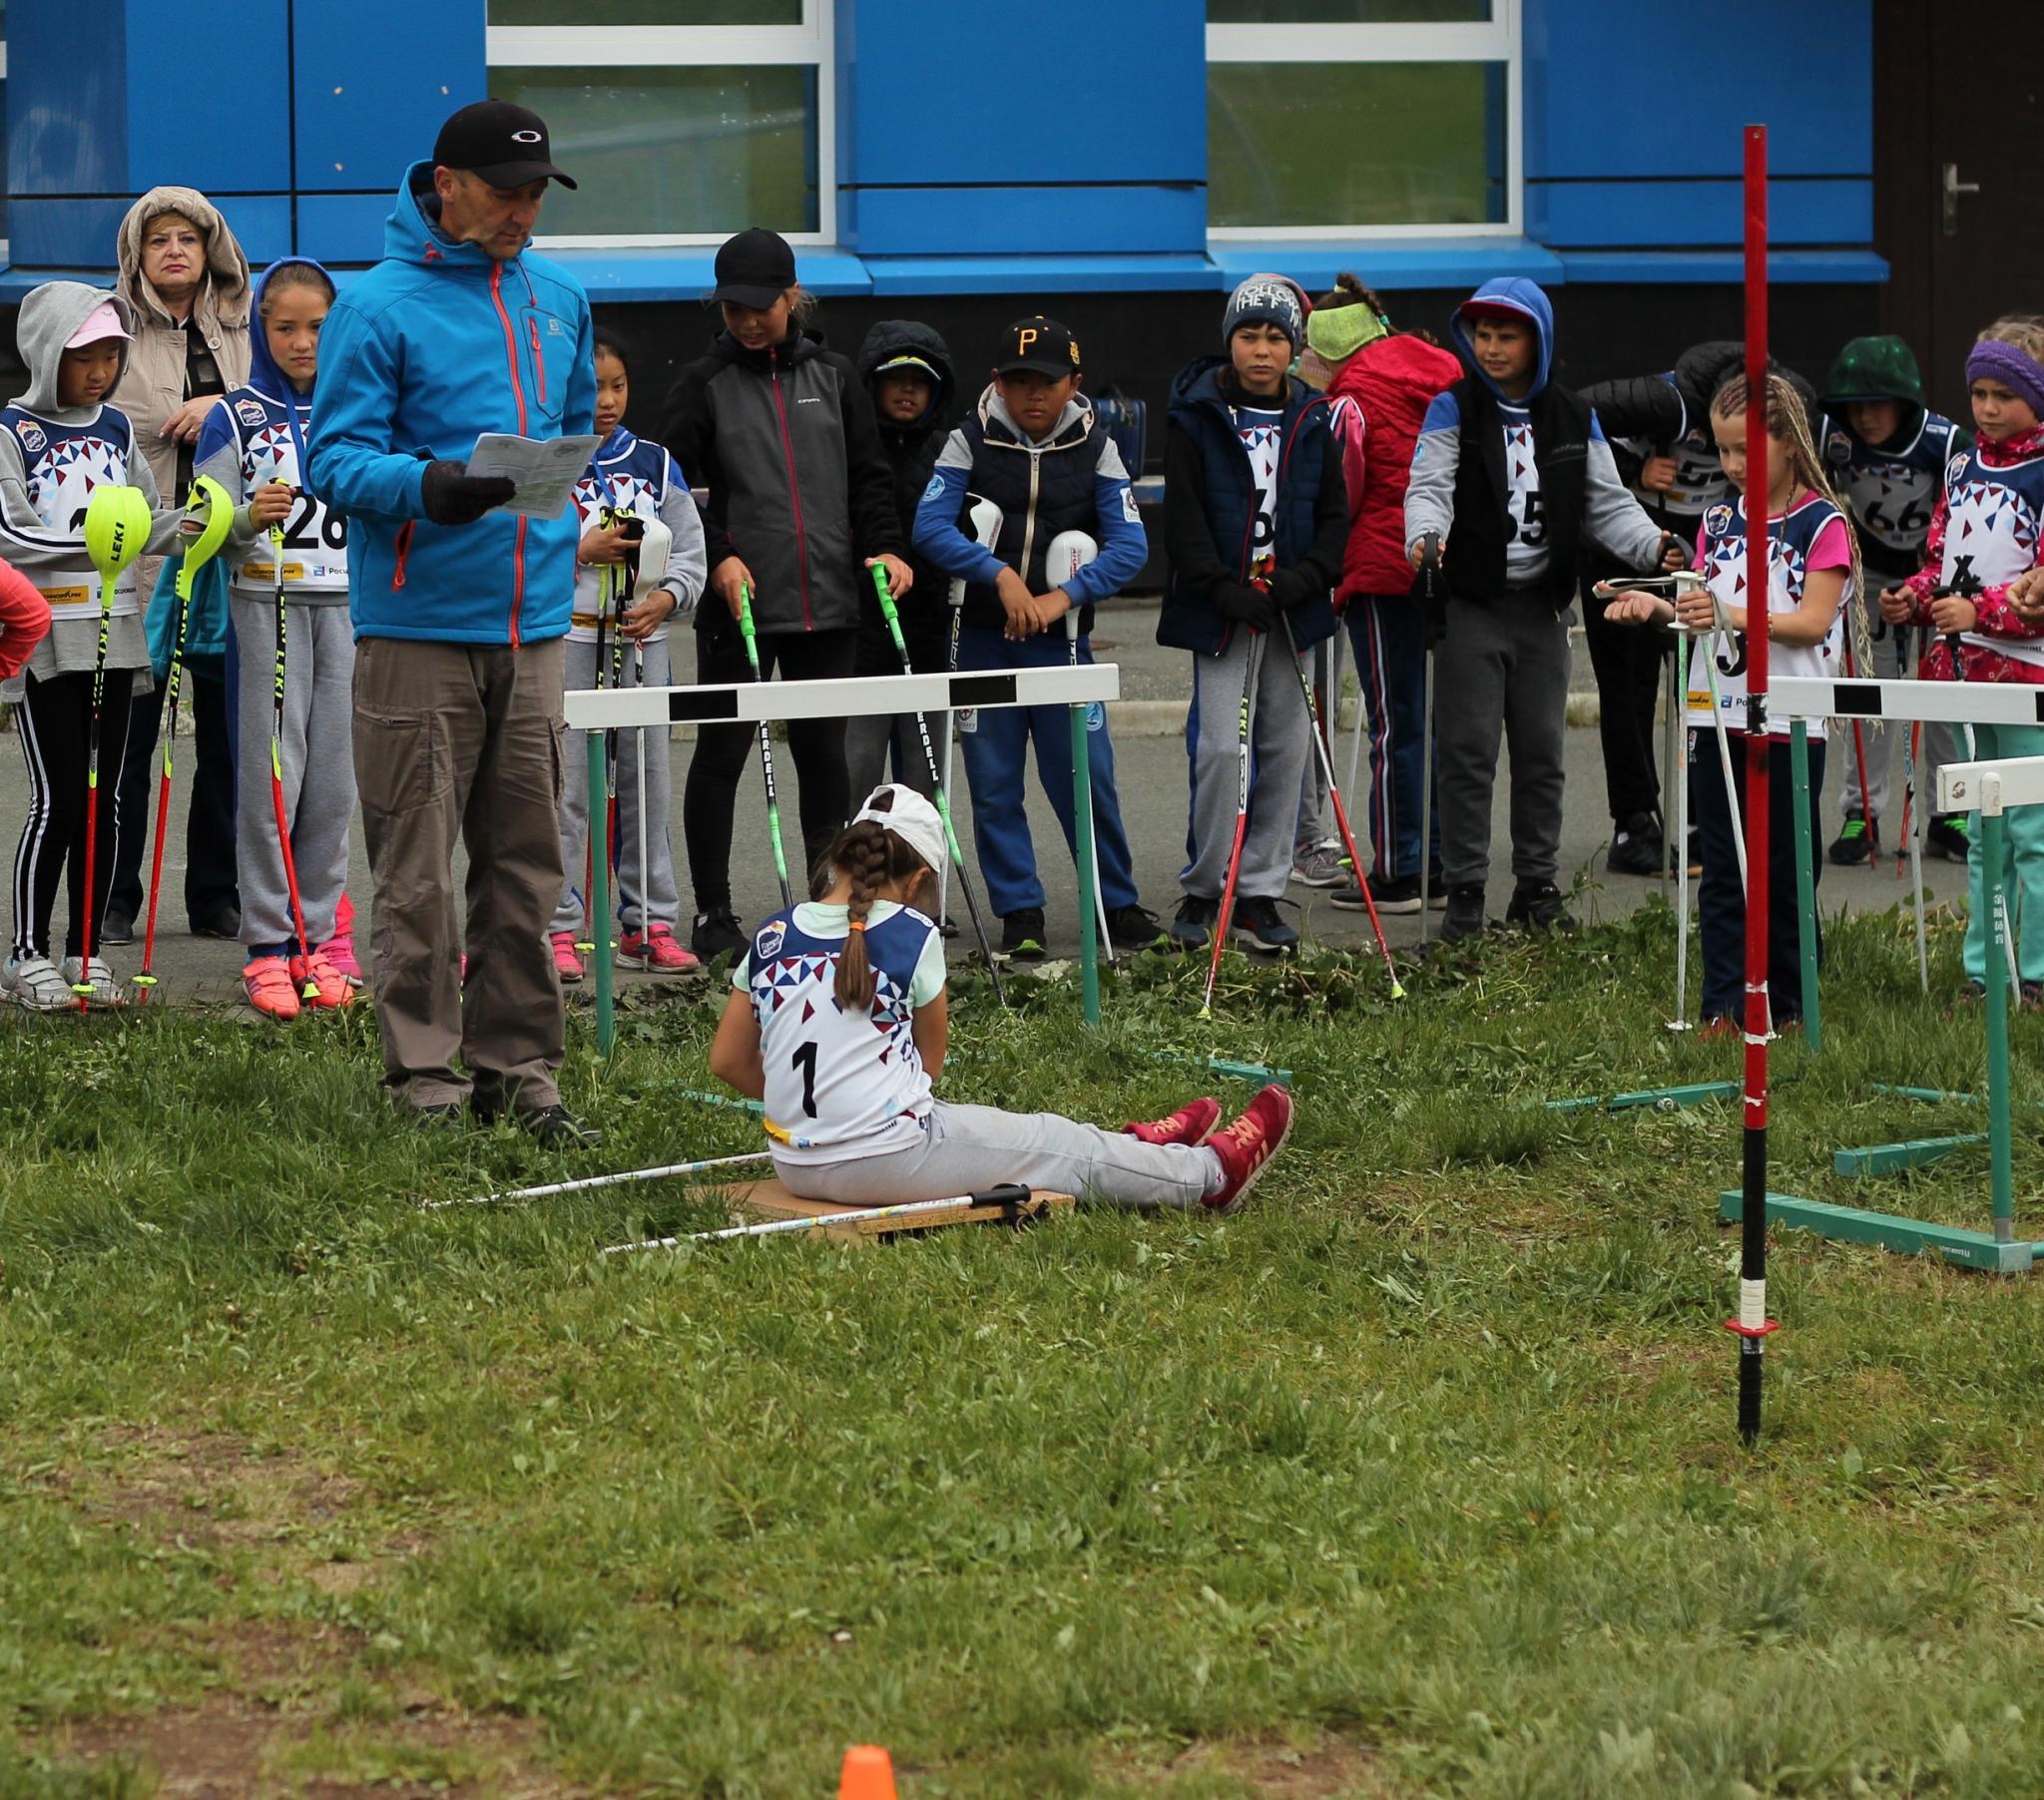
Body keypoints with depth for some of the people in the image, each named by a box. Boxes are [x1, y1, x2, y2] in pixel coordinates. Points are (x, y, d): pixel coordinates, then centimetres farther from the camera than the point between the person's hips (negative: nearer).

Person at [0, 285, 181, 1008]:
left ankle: (87, 950, 14)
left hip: (113, 635, 5)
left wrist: (186, 525, -7)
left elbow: (149, 520, 13)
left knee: (105, 798, 7)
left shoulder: (115, 427, 11)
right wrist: (91, 537, -25)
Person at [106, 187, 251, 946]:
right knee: (127, 731, -1)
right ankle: (113, 898, 8)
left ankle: (218, 897, 14)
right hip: (139, 563, -3)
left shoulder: (244, 333, 13)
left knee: (226, 734, 6)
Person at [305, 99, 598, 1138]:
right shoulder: (379, 307, -5)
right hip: (418, 629, -6)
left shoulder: (560, 302, 14)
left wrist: (562, 510, 14)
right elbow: (334, 457, -9)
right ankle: (424, 1073, 3)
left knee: (525, 862, 7)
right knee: (417, 871, -3)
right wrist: (425, 486, -26)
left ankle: (516, 1065, 14)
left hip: (532, 624, 6)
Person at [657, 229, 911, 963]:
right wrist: (718, 556, -14)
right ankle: (713, 913, 8)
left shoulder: (833, 377, 10)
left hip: (828, 601, 3)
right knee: (722, 752, 1)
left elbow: (869, 475, 12)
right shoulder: (704, 382, 1)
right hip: (738, 601, -3)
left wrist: (885, 546, -3)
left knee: (824, 752, 8)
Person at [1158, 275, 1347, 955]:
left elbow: (1335, 515, 8)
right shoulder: (1197, 419, -2)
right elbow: (1183, 517, -6)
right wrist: (1224, 589, -16)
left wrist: (1302, 580, -9)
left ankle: (1259, 894, 12)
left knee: (1286, 750, 4)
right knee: (1220, 747, -10)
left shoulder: (1312, 422, 8)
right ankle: (1203, 891, 4)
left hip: (1290, 610, 4)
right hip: (1220, 612, -4)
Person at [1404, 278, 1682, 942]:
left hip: (1543, 609, 3)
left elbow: (1606, 504, 8)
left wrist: (1653, 545, -10)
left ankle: (1537, 887, 19)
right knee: (1467, 752, -5)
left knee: (1542, 751, 9)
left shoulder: (1574, 419, 9)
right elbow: (1429, 489, -13)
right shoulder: (1453, 410, -2)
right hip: (1471, 606, -3)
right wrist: (1425, 538, -34)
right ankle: (1464, 895, 0)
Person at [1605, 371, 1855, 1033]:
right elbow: (1702, 610, 13)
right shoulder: (1719, 521, 12)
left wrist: (1737, 615, -28)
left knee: (1783, 872, 3)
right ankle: (1725, 1007, 5)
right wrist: (1659, 607, -8)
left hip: (1790, 723, -5)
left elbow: (1813, 622, -14)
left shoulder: (1823, 524, -6)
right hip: (1717, 715, 5)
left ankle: (1787, 1004, 13)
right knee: (1722, 872, 4)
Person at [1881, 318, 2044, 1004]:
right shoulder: (1964, 468, 13)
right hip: (1965, 666, 7)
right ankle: (1983, 969, 19)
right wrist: (1914, 599, 2)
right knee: (1983, 831, 13)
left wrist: (1980, 611, -21)